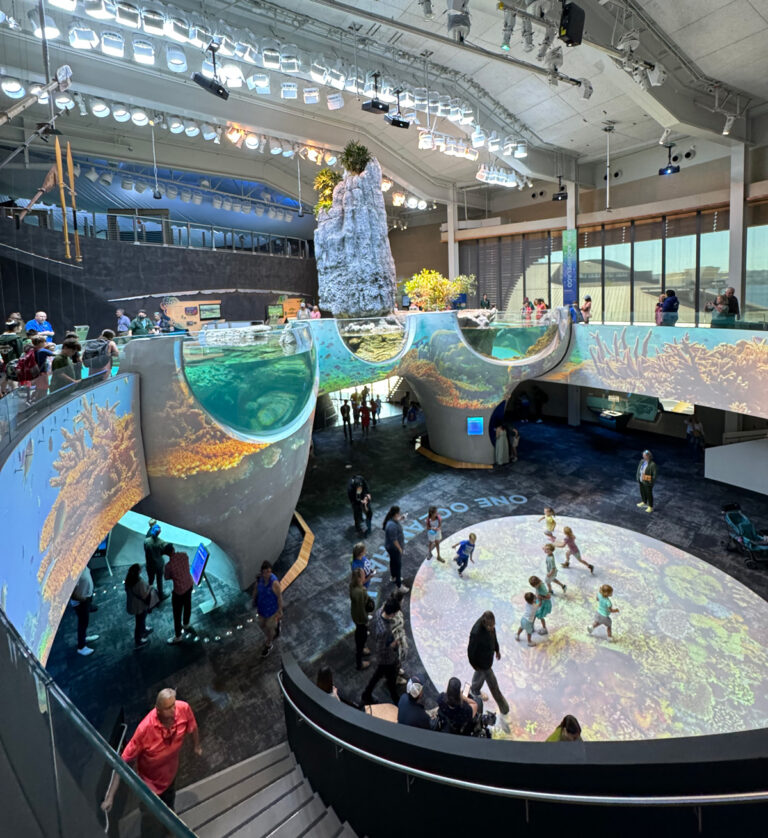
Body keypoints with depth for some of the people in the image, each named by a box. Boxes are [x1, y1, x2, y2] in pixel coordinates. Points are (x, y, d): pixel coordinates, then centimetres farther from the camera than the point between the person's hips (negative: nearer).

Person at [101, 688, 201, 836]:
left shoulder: (183, 709, -31)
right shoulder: (145, 729, -41)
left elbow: (192, 727, -7)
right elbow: (124, 762, -31)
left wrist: (196, 746, 11)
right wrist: (110, 795, -29)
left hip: (171, 772, 5)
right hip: (150, 781, -4)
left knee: (168, 802, 35)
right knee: (152, 827, 10)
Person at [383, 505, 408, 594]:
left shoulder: (392, 520, -7)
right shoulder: (392, 526, -37)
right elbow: (394, 540, -30)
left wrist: (400, 518, 22)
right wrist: (400, 549, -20)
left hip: (391, 547, 10)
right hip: (394, 548, -10)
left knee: (393, 561, 29)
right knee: (398, 565, 3)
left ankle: (393, 577, 51)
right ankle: (398, 585, 15)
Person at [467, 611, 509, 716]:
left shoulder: (490, 625, -19)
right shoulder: (476, 633, -42)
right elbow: (471, 651, -27)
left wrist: (497, 650, 15)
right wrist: (474, 664, -13)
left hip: (488, 655, 7)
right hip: (483, 662, -7)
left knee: (480, 674, 32)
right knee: (492, 683, 13)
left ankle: (475, 691, 59)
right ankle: (503, 707, 35)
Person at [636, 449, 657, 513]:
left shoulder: (652, 464, -25)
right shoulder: (642, 461, -5)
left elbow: (655, 474, -18)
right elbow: (639, 470, 6)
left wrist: (652, 482, -14)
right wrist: (638, 478, 10)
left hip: (647, 482, -7)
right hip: (641, 481, 7)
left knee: (649, 494, 10)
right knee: (642, 492, 25)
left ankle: (650, 507, 27)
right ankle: (644, 502, 49)